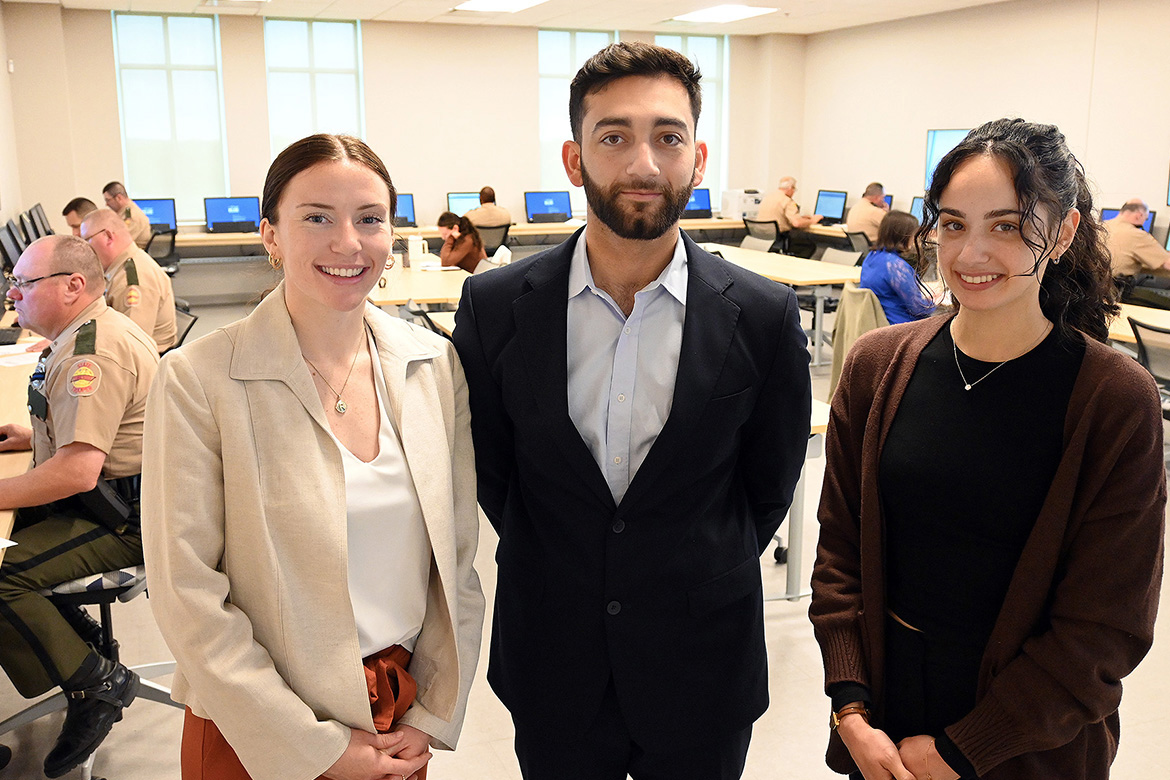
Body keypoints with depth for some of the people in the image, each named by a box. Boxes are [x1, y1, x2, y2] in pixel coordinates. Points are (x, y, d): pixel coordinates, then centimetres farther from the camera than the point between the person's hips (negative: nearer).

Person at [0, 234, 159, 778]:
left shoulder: (93, 351, -22)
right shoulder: (89, 333, 14)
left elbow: (79, 470, -30)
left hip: (126, 518, -11)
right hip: (113, 501, 11)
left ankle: (96, 682, -7)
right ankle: (75, 631, 17)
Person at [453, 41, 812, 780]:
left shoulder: (764, 317, -12)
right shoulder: (495, 307, -10)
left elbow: (769, 486, 1)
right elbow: (489, 469, 2)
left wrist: (696, 582, 6)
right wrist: (561, 575, 7)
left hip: (700, 664, 0)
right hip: (551, 662, 1)